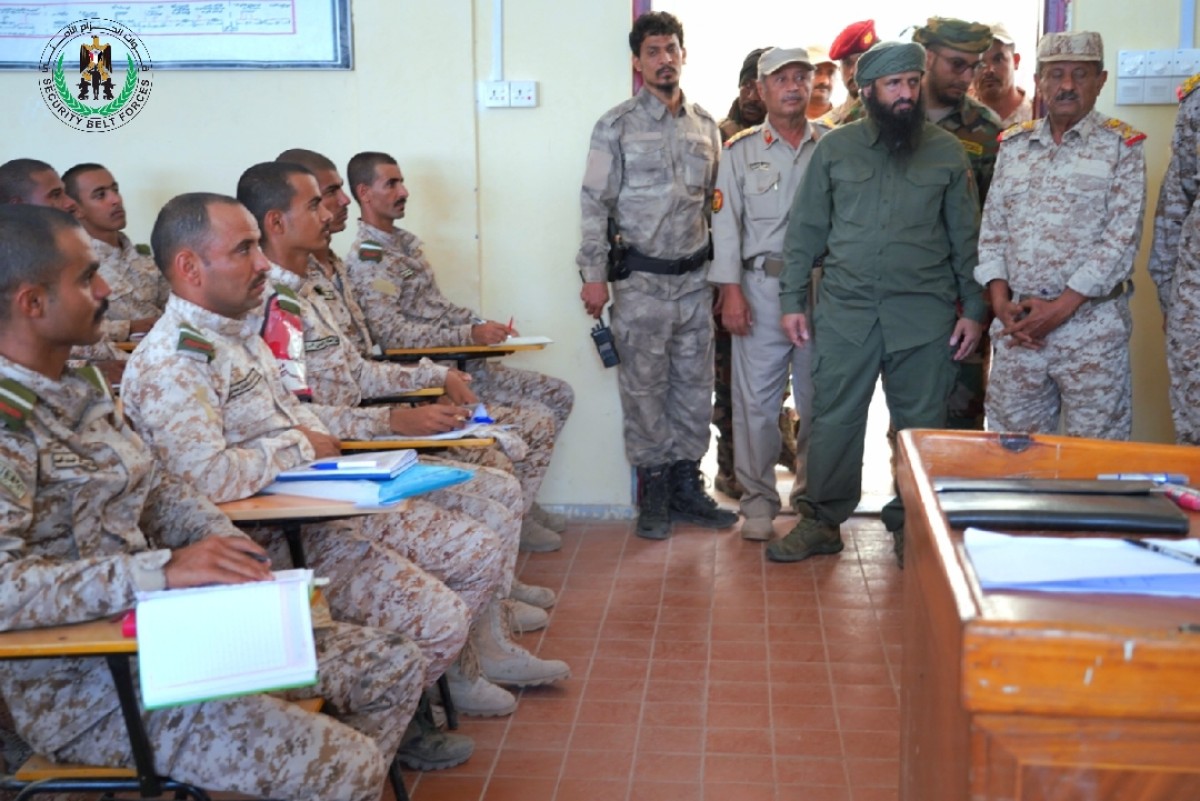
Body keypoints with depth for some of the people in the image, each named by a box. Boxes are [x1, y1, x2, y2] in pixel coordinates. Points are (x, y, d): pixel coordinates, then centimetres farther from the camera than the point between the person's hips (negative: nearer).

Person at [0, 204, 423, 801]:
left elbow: (160, 491, 16)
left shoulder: (80, 388, 11)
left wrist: (224, 545, -4)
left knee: (395, 667, 7)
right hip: (86, 685, -9)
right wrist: (162, 569, -31)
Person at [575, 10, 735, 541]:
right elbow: (595, 204, -5)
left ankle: (686, 485, 21)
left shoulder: (705, 125, 10)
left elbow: (714, 202, 15)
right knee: (645, 388, 1)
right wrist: (594, 273, -10)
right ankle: (653, 493, 12)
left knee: (695, 385, 9)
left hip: (694, 278, 5)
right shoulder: (617, 126, -4)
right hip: (641, 281, -4)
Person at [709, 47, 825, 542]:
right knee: (756, 399, 0)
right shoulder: (741, 151, 6)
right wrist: (731, 291, -6)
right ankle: (759, 499, 11)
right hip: (761, 287, -1)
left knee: (819, 398, 8)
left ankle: (813, 491, 22)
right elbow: (726, 222, 2)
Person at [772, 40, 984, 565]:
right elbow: (805, 230, 5)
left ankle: (912, 524, 21)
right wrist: (793, 300, 1)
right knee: (833, 421, 5)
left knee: (922, 424, 7)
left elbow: (966, 237, 6)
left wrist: (973, 309, 2)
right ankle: (822, 521, 18)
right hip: (845, 311, 0)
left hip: (924, 312, 0)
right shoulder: (834, 148, 3)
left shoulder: (946, 152, 3)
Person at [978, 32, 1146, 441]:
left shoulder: (1121, 146, 0)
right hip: (1017, 323, 4)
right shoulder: (1014, 145, 12)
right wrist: (1001, 302, -3)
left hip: (1092, 326, -3)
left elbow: (1122, 240, -8)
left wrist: (1061, 307, -13)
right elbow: (992, 230, 11)